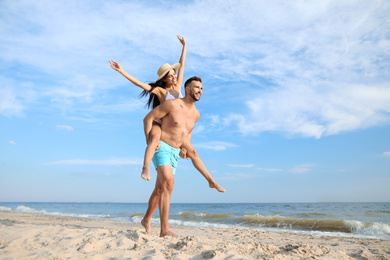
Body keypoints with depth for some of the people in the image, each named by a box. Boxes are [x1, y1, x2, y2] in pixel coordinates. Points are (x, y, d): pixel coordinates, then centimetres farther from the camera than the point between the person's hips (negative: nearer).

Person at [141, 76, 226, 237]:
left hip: (174, 153, 7)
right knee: (168, 182, -25)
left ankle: (146, 220, 35)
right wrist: (149, 140, -18)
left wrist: (186, 147, 18)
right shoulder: (172, 104, -11)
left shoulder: (195, 114, 9)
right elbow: (148, 118, -8)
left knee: (159, 189, 15)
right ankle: (164, 230, -23)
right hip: (161, 147, -7)